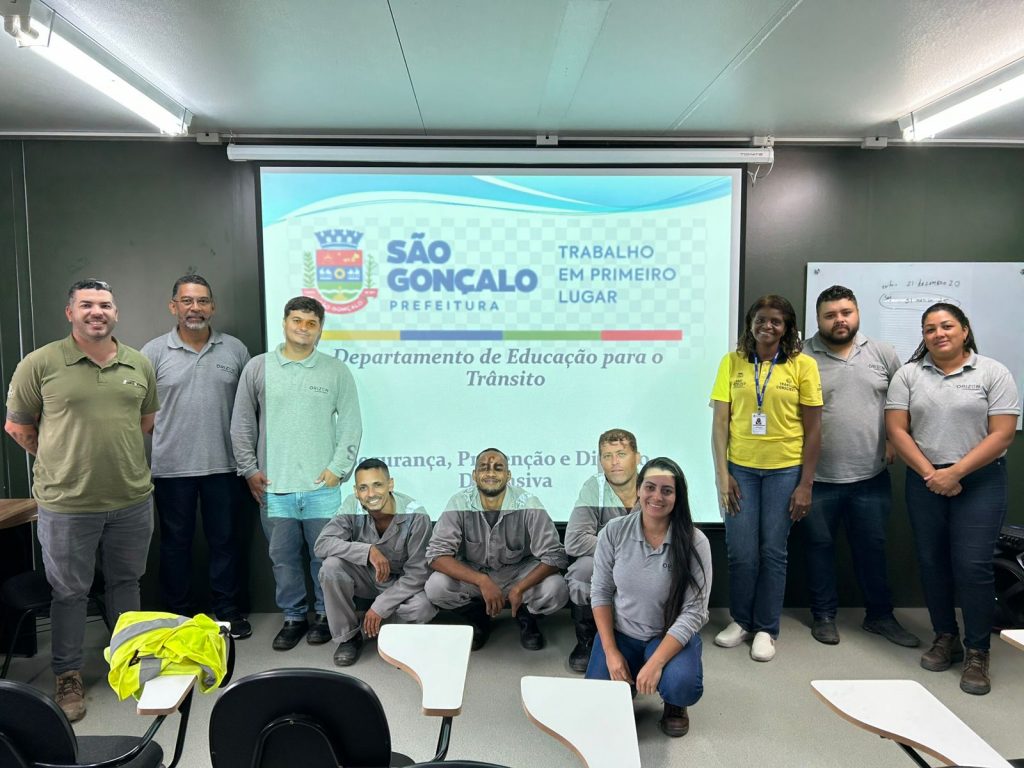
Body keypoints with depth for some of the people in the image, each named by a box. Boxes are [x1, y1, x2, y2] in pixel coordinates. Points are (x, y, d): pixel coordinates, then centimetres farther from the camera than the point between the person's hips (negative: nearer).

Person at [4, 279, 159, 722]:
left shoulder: (140, 365, 3)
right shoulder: (41, 363, -8)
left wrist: (115, 453, 12)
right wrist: (58, 460, 6)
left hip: (132, 500, 4)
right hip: (66, 504, -3)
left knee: (126, 582, 18)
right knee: (70, 592, 11)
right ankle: (68, 677, 28)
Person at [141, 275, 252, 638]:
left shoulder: (235, 349, 4)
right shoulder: (154, 352, -1)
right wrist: (169, 431, -2)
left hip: (223, 465, 1)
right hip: (171, 467, -1)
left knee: (224, 540, 10)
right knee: (175, 542, 11)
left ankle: (228, 611, 24)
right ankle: (179, 615, 26)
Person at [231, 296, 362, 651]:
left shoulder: (337, 370, 2)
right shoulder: (258, 367, 4)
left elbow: (351, 424, 2)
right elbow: (242, 424, 7)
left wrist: (338, 468, -5)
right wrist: (249, 469, 3)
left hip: (321, 485, -1)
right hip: (273, 485, 1)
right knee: (283, 556, 10)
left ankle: (325, 615, 25)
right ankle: (293, 616, 27)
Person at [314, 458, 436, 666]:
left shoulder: (415, 514, -25)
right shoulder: (352, 506, -18)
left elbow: (417, 572, -22)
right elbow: (322, 544, -27)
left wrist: (380, 607, -24)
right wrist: (368, 551, -38)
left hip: (402, 582, -2)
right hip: (366, 577, 2)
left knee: (423, 607, -33)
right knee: (331, 566, -27)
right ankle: (348, 637, -5)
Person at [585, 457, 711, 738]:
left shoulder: (694, 542, -17)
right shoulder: (614, 531, -11)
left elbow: (694, 612, -18)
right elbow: (601, 593, -4)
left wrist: (655, 663, -25)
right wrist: (611, 652, -11)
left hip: (671, 635, -1)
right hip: (621, 633, 2)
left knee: (682, 687, -31)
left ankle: (673, 703, 9)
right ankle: (627, 681, 22)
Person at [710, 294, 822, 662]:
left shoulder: (803, 365, -3)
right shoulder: (732, 362, 0)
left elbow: (812, 428, 0)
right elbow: (719, 422, 0)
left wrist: (805, 484, -3)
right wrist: (722, 475, -6)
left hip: (785, 470, -1)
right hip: (740, 468, 1)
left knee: (773, 552, 8)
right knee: (741, 552, 7)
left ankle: (765, 629, 25)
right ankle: (740, 620, 29)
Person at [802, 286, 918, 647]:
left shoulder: (883, 354, 4)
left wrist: (894, 439, 4)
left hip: (871, 476, 3)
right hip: (818, 477, -2)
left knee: (872, 547, 14)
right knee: (819, 546, 11)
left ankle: (880, 615, 31)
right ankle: (823, 615, 27)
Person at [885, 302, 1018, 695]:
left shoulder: (993, 373, -1)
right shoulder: (908, 375, 4)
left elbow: (1002, 434, -7)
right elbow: (897, 430, -1)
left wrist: (954, 473, -15)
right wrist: (930, 473, -10)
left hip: (979, 481, -2)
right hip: (924, 481, 2)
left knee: (972, 566, -6)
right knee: (932, 563, 8)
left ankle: (977, 652, 9)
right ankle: (945, 638, 24)